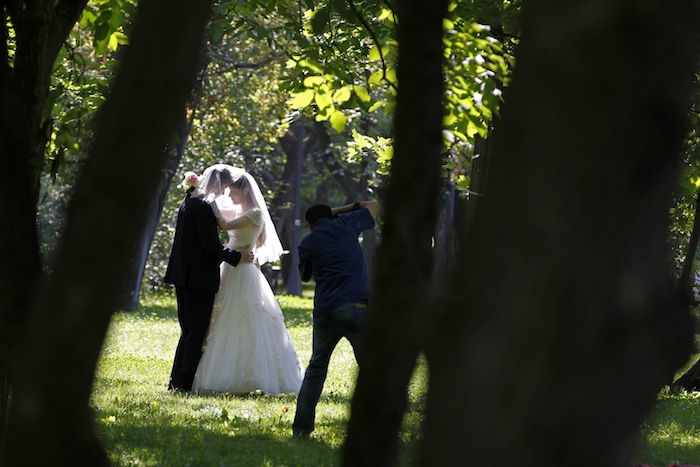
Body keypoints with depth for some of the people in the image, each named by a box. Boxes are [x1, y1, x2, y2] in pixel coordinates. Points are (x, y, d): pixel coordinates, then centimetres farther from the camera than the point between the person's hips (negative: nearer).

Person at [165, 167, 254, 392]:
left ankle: (177, 382, 16)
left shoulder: (188, 202, 13)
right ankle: (186, 383, -4)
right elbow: (211, 245, -16)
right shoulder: (202, 207, -16)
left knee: (188, 330, 15)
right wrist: (238, 257, -7)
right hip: (199, 277, -10)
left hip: (183, 275, 10)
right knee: (198, 331, -4)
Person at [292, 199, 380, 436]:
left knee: (316, 368, 17)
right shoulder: (346, 225, 11)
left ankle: (302, 426, 13)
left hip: (325, 312, 2)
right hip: (357, 308, -2)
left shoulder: (307, 243, 12)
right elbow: (373, 206, 29)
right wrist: (337, 211, 31)